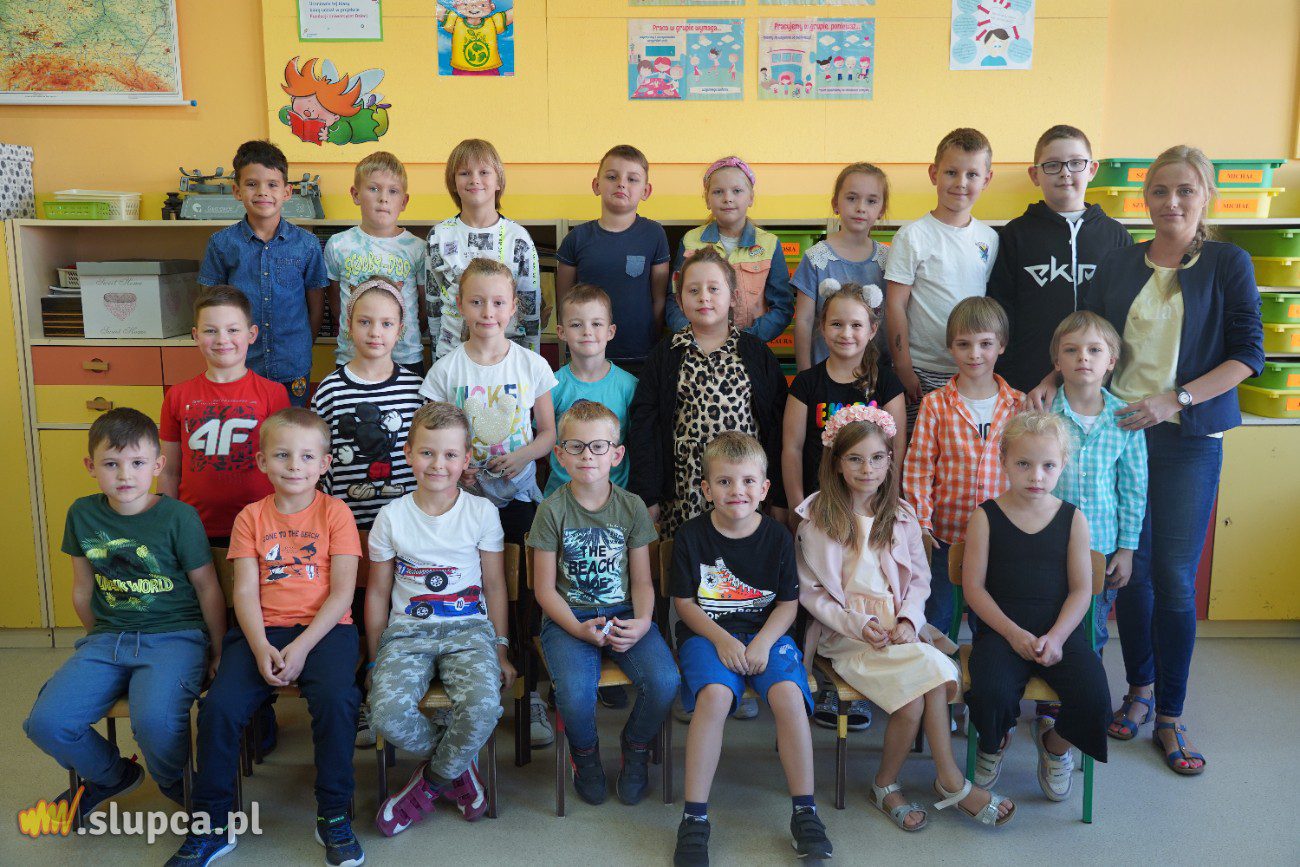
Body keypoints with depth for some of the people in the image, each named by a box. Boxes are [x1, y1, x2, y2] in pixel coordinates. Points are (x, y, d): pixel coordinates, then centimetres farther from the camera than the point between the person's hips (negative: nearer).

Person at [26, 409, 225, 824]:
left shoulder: (179, 517, -8)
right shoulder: (83, 514, 4)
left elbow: (207, 588, -2)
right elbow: (83, 589, 15)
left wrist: (218, 651, 2)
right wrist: (100, 639, 17)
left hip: (175, 635, -5)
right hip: (107, 637, 5)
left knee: (154, 721, -31)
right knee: (45, 722, -13)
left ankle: (176, 785, 7)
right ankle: (111, 777, 19)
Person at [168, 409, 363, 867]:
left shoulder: (335, 512, 2)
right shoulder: (251, 518, 9)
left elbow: (342, 592, -5)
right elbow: (245, 592, 3)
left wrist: (302, 647, -16)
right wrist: (261, 648, -14)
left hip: (325, 627, -2)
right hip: (264, 630, 3)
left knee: (336, 699, -30)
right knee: (219, 706, -19)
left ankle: (334, 816, -9)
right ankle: (212, 824, 2)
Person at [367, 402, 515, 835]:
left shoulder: (482, 512, 1)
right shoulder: (392, 516, 2)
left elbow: (495, 586, 7)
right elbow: (377, 592, 9)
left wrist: (500, 650, 3)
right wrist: (375, 661, 8)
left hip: (469, 629, -1)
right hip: (407, 630, 1)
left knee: (482, 706, -30)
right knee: (388, 712, -27)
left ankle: (433, 779, 2)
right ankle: (459, 765, 3)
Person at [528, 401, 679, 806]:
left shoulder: (632, 507, 4)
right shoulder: (552, 510, -2)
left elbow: (642, 581, 6)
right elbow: (544, 588, -2)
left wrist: (641, 622, -14)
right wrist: (579, 629, -17)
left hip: (624, 615, 2)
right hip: (569, 617, -2)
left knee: (664, 681, -24)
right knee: (575, 692, -29)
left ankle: (635, 746, 10)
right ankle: (585, 754, 8)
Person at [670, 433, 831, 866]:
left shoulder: (777, 536, 1)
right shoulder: (691, 535, -3)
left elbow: (789, 602, 4)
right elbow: (684, 601, 1)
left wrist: (764, 641, -14)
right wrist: (721, 639, -14)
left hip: (767, 632, 2)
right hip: (707, 633, -1)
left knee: (788, 694, -28)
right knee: (714, 695, -32)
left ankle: (805, 811, -11)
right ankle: (694, 818, -22)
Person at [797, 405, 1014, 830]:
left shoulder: (901, 516, 12)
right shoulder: (817, 517, 0)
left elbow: (920, 579, 13)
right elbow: (809, 590, -1)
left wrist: (908, 621, -7)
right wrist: (856, 624, -14)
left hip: (898, 631, 4)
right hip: (844, 635, -3)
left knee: (920, 693, -28)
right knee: (930, 669, -27)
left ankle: (886, 784, -9)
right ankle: (951, 782, -10)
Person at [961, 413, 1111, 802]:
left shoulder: (1073, 519, 4)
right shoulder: (986, 517, -1)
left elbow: (1082, 590, 2)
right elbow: (974, 586, -4)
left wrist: (1056, 637, -13)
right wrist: (1014, 633, -14)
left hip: (1060, 627, 2)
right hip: (1001, 627, -2)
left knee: (1093, 699, -22)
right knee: (990, 693, -29)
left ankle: (1055, 744, 16)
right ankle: (995, 741, 11)